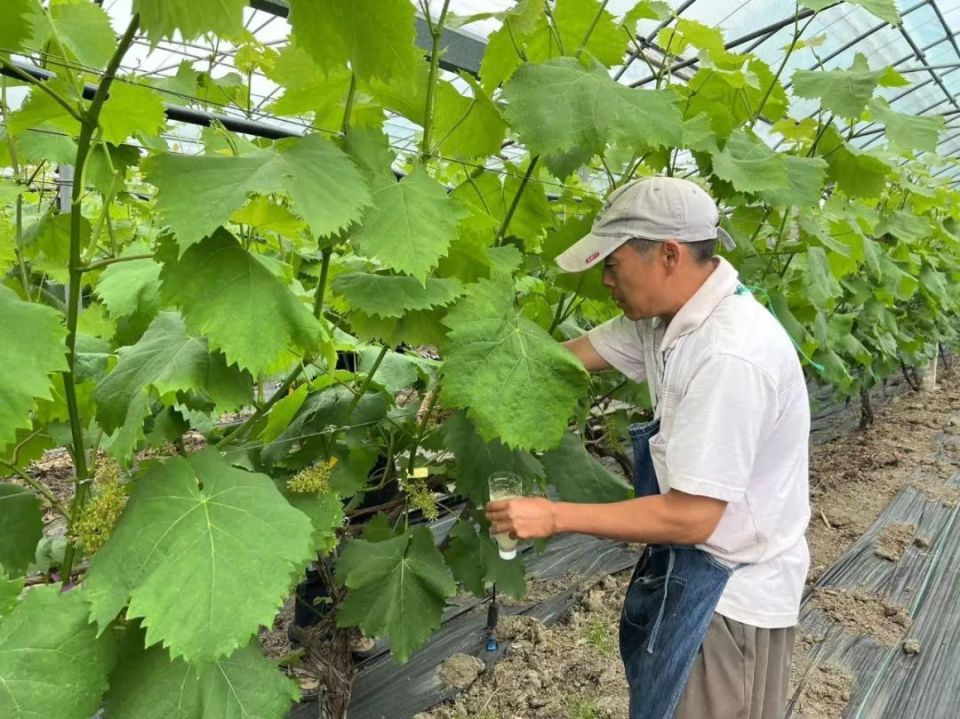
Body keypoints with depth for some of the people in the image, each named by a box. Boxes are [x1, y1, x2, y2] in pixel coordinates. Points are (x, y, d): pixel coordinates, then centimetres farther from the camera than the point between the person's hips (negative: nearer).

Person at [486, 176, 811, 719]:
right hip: (694, 562, 8)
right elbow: (574, 355, 3)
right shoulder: (668, 311, -6)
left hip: (733, 595, -8)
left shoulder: (729, 357, -32)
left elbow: (692, 517, -29)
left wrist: (554, 517, -23)